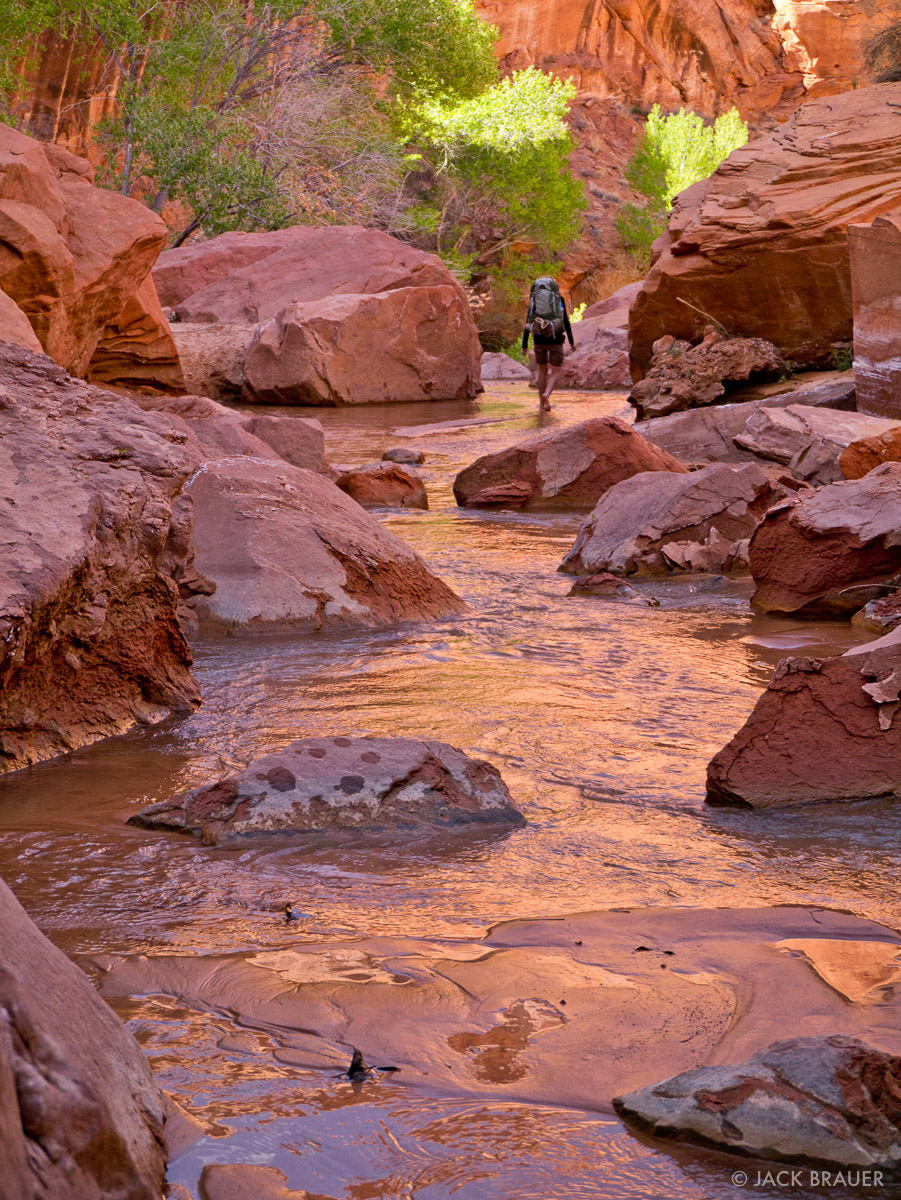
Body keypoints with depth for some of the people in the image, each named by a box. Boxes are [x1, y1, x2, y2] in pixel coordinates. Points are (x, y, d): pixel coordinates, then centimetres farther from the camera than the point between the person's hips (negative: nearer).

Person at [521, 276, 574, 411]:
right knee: (556, 372, 5)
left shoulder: (533, 299, 7)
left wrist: (524, 345, 5)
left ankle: (542, 404, 19)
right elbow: (565, 321, -1)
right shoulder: (559, 298, 2)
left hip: (539, 339, 2)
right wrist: (571, 341, 7)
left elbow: (528, 323, 3)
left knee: (542, 370, 20)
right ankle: (546, 395, -25)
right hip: (555, 339, -2)